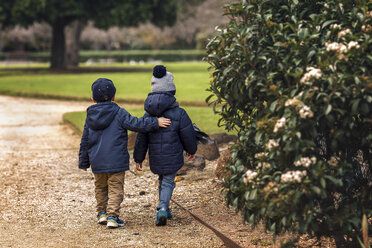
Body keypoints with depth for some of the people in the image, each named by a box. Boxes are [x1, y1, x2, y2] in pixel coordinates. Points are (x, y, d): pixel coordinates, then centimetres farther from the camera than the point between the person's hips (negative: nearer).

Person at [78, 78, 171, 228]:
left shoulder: (90, 117, 7)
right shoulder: (119, 113, -8)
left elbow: (85, 141, 11)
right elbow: (136, 124, -15)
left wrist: (83, 162, 19)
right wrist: (156, 122, -7)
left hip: (97, 163, 4)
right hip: (116, 161, -4)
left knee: (100, 188, 21)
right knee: (115, 189, 1)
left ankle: (102, 213, 22)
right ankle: (112, 217, -5)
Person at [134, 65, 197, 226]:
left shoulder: (148, 115, -3)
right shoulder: (179, 114, -14)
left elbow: (141, 139, 3)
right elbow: (188, 135, -6)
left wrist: (138, 158, 14)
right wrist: (192, 150, 14)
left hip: (155, 158, 3)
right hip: (172, 157, -3)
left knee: (162, 180, 23)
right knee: (168, 182, 5)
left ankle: (164, 210, 26)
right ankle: (163, 208, -16)